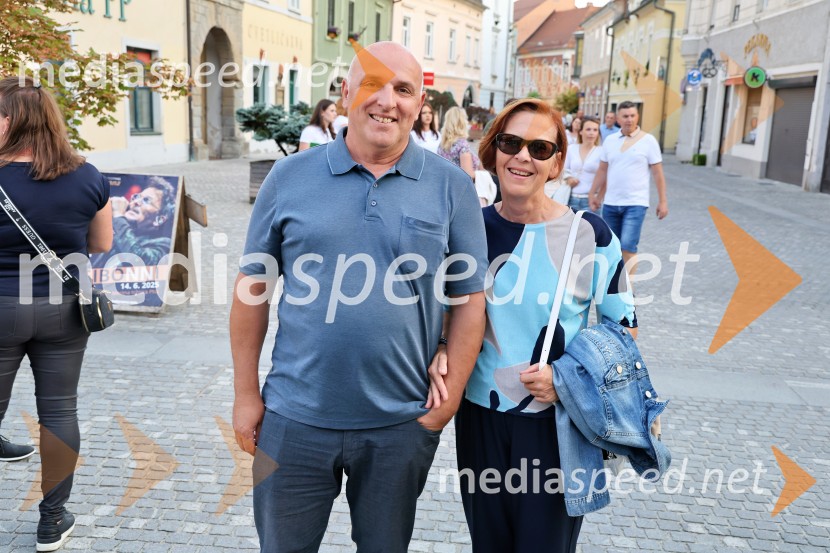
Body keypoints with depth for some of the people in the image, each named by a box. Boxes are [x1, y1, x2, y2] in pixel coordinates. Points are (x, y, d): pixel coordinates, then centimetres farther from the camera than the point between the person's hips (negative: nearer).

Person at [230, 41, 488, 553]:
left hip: (402, 424, 0)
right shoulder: (290, 176, -3)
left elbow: (469, 300, -1)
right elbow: (253, 288, 2)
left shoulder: (452, 187, -4)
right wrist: (246, 393, 2)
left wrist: (449, 401, -5)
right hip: (295, 419, 1)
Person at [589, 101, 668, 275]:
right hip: (610, 203, 4)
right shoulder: (609, 140, 6)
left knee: (628, 246, -15)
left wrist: (663, 201, -4)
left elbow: (658, 173, -2)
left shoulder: (648, 141, -3)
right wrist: (593, 193, 11)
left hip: (636, 204, -4)